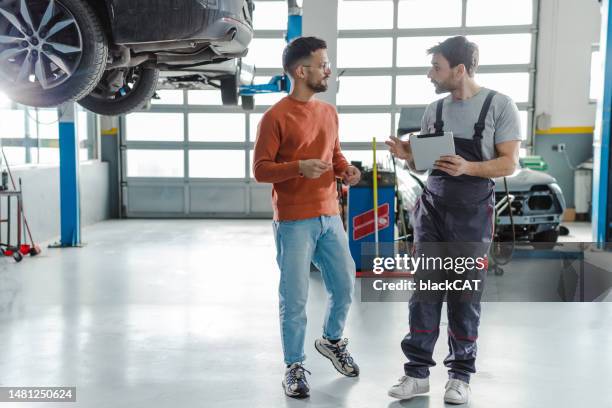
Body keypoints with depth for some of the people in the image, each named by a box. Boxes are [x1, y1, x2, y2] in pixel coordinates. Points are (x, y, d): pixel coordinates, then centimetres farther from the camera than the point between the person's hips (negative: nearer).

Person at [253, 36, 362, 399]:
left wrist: (347, 169, 1)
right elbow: (260, 170, -11)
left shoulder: (329, 112, 11)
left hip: (330, 217, 7)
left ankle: (332, 340, 41)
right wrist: (299, 167, -26)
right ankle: (295, 366, 20)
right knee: (295, 299, 2)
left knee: (345, 288, 14)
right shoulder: (276, 117, -10)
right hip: (294, 222, -6)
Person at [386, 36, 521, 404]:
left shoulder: (500, 105, -6)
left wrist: (467, 168, -24)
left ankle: (461, 374, 17)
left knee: (465, 294, 4)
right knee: (425, 290, 2)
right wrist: (408, 156, -7)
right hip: (432, 209, 4)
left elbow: (509, 163, -8)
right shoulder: (434, 110, 8)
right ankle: (418, 372, 9)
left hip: (473, 213, -4)